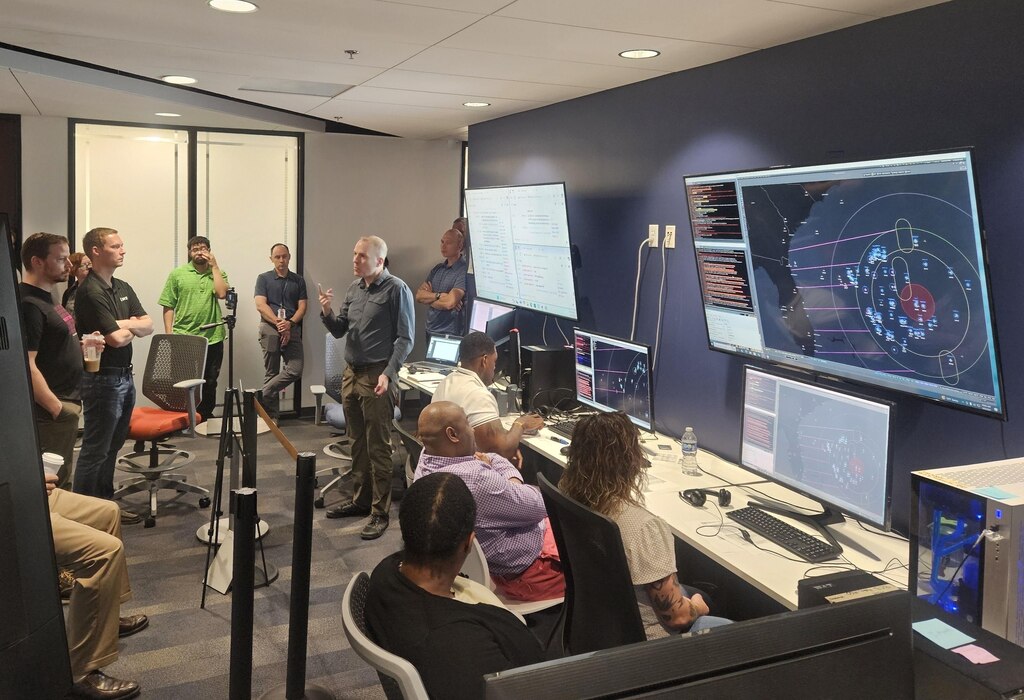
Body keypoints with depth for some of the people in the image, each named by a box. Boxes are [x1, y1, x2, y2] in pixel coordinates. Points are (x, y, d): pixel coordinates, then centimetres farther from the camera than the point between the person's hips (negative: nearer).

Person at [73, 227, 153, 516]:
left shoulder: (123, 288, 12)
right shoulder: (90, 292, -17)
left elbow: (147, 326, 7)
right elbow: (117, 339, -21)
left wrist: (126, 325, -12)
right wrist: (132, 327, -1)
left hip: (124, 375, 9)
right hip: (103, 379, -9)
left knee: (112, 447, 17)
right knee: (95, 451, -1)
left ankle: (105, 504, 27)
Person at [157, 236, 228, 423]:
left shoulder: (218, 273, 9)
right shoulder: (177, 274, 5)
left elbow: (222, 293, -12)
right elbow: (168, 307, 3)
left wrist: (214, 266, -6)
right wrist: (169, 334, -5)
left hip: (213, 339, 2)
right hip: (183, 339, -2)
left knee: (209, 383, 9)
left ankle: (204, 421, 21)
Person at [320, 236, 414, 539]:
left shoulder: (397, 290, -9)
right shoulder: (354, 288, 12)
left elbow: (405, 338, -11)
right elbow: (339, 330, 16)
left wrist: (388, 374, -20)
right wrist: (327, 312, -4)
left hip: (377, 378, -7)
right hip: (351, 374, 7)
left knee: (378, 447, -3)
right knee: (357, 443, 15)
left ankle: (380, 513, 4)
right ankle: (360, 500, 28)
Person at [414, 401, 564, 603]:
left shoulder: (427, 458, -7)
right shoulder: (476, 480, -37)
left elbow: (492, 458, 7)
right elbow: (537, 506, -22)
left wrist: (513, 481, -12)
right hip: (523, 572, -9)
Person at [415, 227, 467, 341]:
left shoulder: (464, 271, -15)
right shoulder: (437, 268, 9)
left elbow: (449, 303, -24)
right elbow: (418, 296, 1)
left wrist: (428, 297, -7)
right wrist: (438, 296, -16)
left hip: (450, 335, -7)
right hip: (430, 331, 7)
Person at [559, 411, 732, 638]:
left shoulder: (570, 501, -15)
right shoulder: (644, 528, -37)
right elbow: (676, 615, -23)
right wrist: (697, 608, -3)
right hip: (640, 638, -7)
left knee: (696, 595, 29)